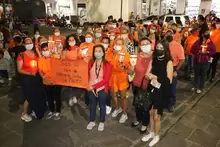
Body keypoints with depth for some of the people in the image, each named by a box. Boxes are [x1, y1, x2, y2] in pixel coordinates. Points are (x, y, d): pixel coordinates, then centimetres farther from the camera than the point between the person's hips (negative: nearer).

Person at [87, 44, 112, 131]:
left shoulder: (107, 64, -13)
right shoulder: (90, 63, -2)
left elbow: (106, 79, -17)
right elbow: (88, 75, 2)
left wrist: (94, 86, -20)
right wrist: (90, 86, -12)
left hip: (102, 89, -3)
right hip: (91, 89, 3)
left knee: (102, 106, 14)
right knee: (92, 105, 18)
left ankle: (102, 122, 33)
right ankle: (92, 121, 37)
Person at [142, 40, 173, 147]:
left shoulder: (168, 62, -14)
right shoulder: (153, 60, 2)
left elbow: (169, 80, -18)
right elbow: (147, 74, 0)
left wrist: (155, 77, -21)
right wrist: (150, 76, -22)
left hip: (162, 93, -5)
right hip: (152, 90, 5)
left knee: (156, 116, 7)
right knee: (151, 113, 17)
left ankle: (156, 136, 32)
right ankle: (151, 133, 40)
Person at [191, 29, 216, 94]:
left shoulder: (211, 43, 1)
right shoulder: (198, 41, -1)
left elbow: (214, 52, 1)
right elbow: (192, 50, -2)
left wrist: (207, 52, -15)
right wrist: (198, 51, -17)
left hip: (205, 62, 0)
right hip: (197, 61, 0)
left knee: (203, 75, 5)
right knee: (196, 74, 12)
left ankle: (200, 88, 19)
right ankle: (195, 86, 29)